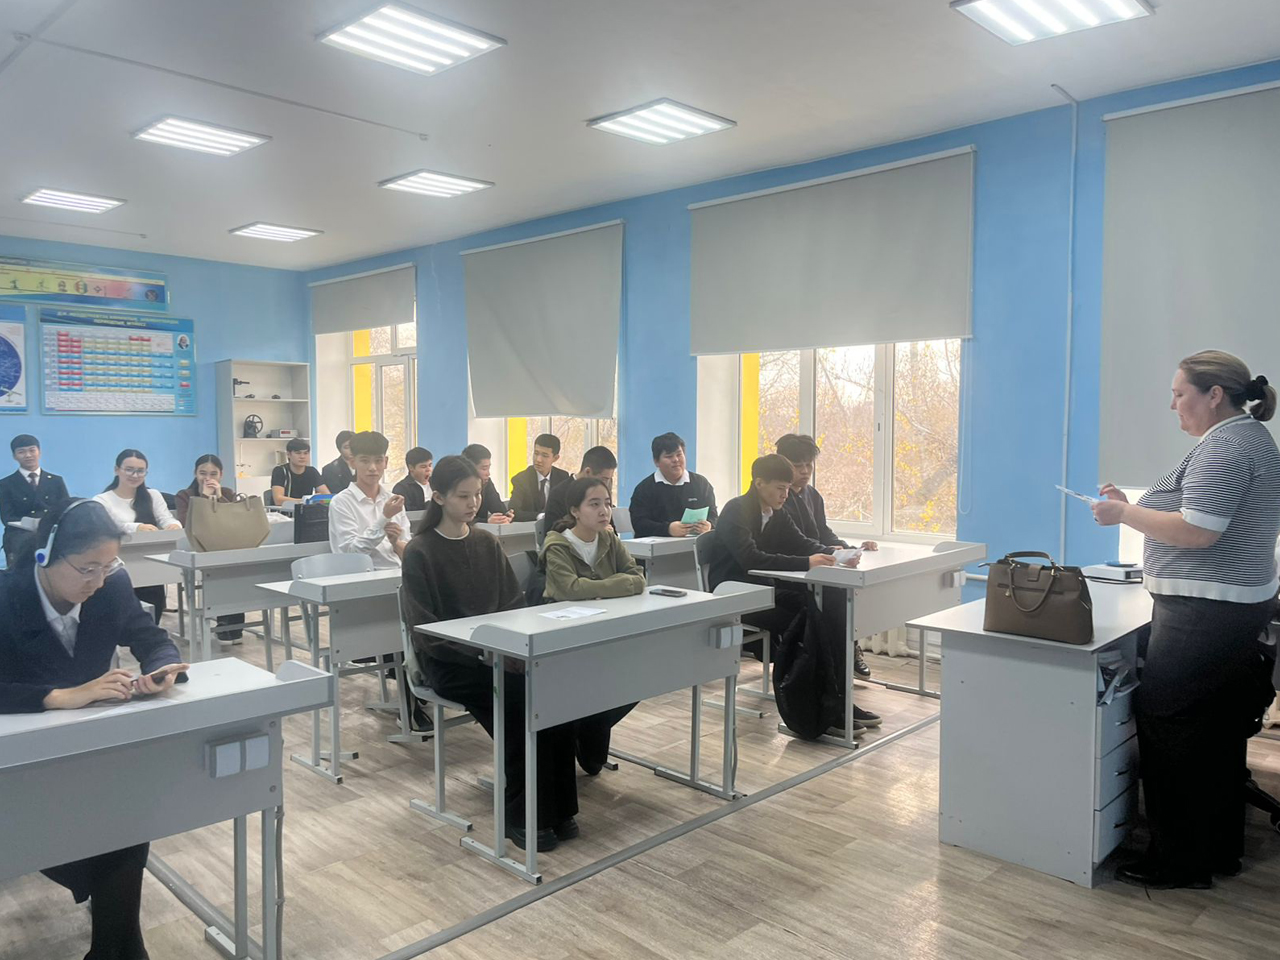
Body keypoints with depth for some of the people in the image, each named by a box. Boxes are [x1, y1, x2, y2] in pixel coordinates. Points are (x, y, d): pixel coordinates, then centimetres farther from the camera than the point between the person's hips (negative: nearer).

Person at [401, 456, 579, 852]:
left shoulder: (487, 543, 11)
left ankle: (557, 808, -13)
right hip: (449, 662, -4)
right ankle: (521, 815, -13)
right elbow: (425, 630, -9)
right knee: (525, 696, -29)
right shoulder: (420, 552, -4)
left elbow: (515, 604, 12)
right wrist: (478, 652, -20)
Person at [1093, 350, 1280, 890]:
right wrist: (1133, 507, 15)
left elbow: (1197, 532, -23)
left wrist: (1125, 513, -12)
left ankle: (1179, 864, 5)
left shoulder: (1224, 445, -16)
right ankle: (1220, 850, 29)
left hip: (1204, 613, -11)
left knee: (1169, 728, -4)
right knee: (1218, 734, 17)